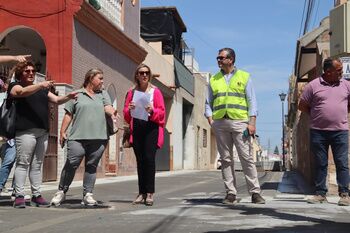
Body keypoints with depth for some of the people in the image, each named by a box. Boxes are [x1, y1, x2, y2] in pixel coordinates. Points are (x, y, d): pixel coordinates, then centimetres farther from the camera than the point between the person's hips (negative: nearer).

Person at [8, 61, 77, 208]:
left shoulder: (42, 90, 25)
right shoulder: (15, 86, 7)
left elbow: (57, 100, 18)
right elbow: (22, 92, -15)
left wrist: (68, 97, -2)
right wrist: (41, 85, -28)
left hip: (43, 132, 6)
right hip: (26, 131, -6)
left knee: (37, 165, 6)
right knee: (22, 163, -7)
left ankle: (36, 195, 9)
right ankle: (19, 196, -7)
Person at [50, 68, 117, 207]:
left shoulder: (103, 94, 17)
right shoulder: (77, 94, 10)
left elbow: (108, 107, 0)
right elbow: (68, 115, 9)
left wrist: (112, 113, -22)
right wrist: (62, 132, 3)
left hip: (98, 138, 2)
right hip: (78, 137, -2)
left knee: (91, 167, 4)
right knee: (71, 165, -6)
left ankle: (88, 195, 9)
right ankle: (61, 192, 8)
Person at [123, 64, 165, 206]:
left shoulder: (155, 91, 7)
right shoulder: (132, 92, 14)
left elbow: (162, 112, 3)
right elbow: (125, 113, 14)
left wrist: (152, 111, -16)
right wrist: (129, 109, -8)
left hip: (151, 127, -3)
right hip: (136, 128, 3)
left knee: (149, 157, -14)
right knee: (140, 160, 2)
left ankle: (150, 193, -10)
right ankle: (142, 193, 6)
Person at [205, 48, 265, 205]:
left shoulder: (244, 77, 9)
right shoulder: (214, 80, 16)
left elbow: (251, 101, 4)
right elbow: (208, 103, 17)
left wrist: (252, 122, -6)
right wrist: (210, 120, 2)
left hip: (239, 122, -3)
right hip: (220, 123, 3)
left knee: (247, 158, -6)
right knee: (226, 159, 3)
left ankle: (255, 192, -2)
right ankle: (231, 193, 8)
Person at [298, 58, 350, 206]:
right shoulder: (313, 85, 1)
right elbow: (302, 106, 6)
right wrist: (316, 116, 4)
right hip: (318, 131, -1)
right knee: (320, 164, 6)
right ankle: (320, 194, 12)